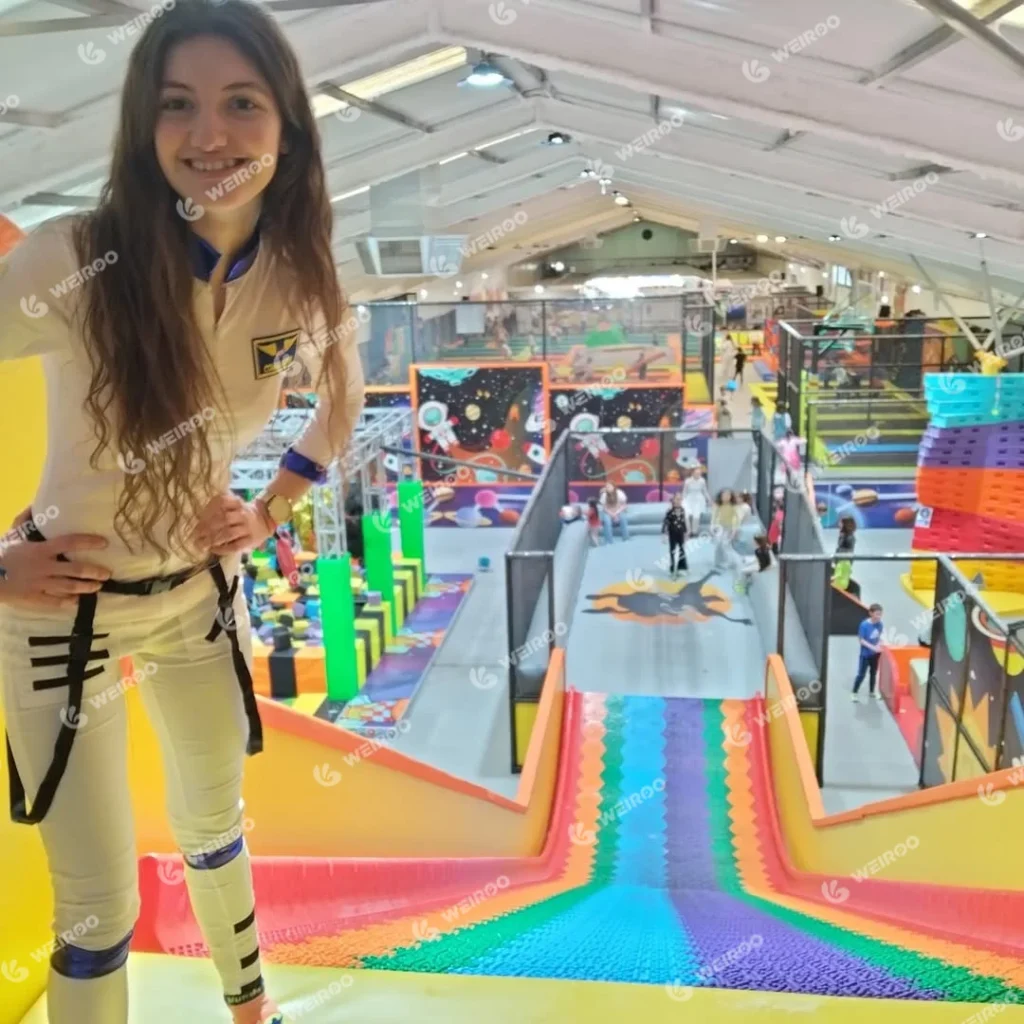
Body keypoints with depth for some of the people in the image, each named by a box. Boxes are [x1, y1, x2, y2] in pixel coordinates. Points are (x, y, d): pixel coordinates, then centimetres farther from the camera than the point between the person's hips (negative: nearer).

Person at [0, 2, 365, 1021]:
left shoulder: (297, 278, -12)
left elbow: (343, 396, 9)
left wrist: (272, 513, 2)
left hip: (202, 591, 4)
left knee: (214, 822, 24)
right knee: (99, 901, 5)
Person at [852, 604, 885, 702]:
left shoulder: (879, 624, -9)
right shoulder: (864, 625, -23)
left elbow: (880, 636, 6)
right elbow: (860, 640, -19)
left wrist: (879, 645, -13)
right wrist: (872, 647, -25)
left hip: (875, 654, 5)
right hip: (865, 654, -5)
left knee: (874, 673, 20)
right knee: (861, 674, 1)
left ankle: (872, 691, 38)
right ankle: (854, 693, 16)